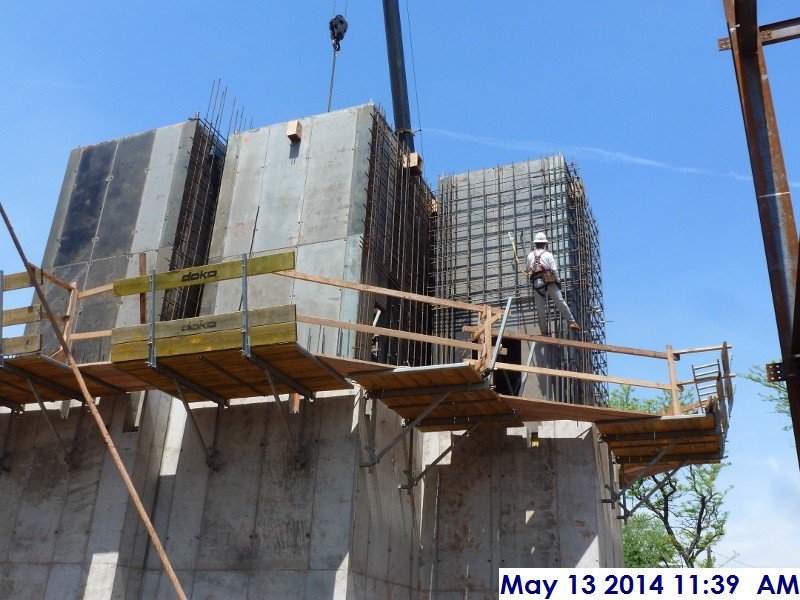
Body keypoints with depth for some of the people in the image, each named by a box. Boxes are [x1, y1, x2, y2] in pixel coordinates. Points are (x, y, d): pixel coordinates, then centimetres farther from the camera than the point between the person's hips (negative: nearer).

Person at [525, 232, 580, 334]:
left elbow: (528, 270, 14)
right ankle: (571, 322, -2)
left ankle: (544, 331, 6)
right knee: (560, 302, -1)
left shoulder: (530, 256, 8)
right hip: (550, 282, -2)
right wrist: (558, 280, 2)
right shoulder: (548, 254, -1)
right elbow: (554, 269, -6)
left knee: (540, 308, 3)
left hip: (536, 284, 3)